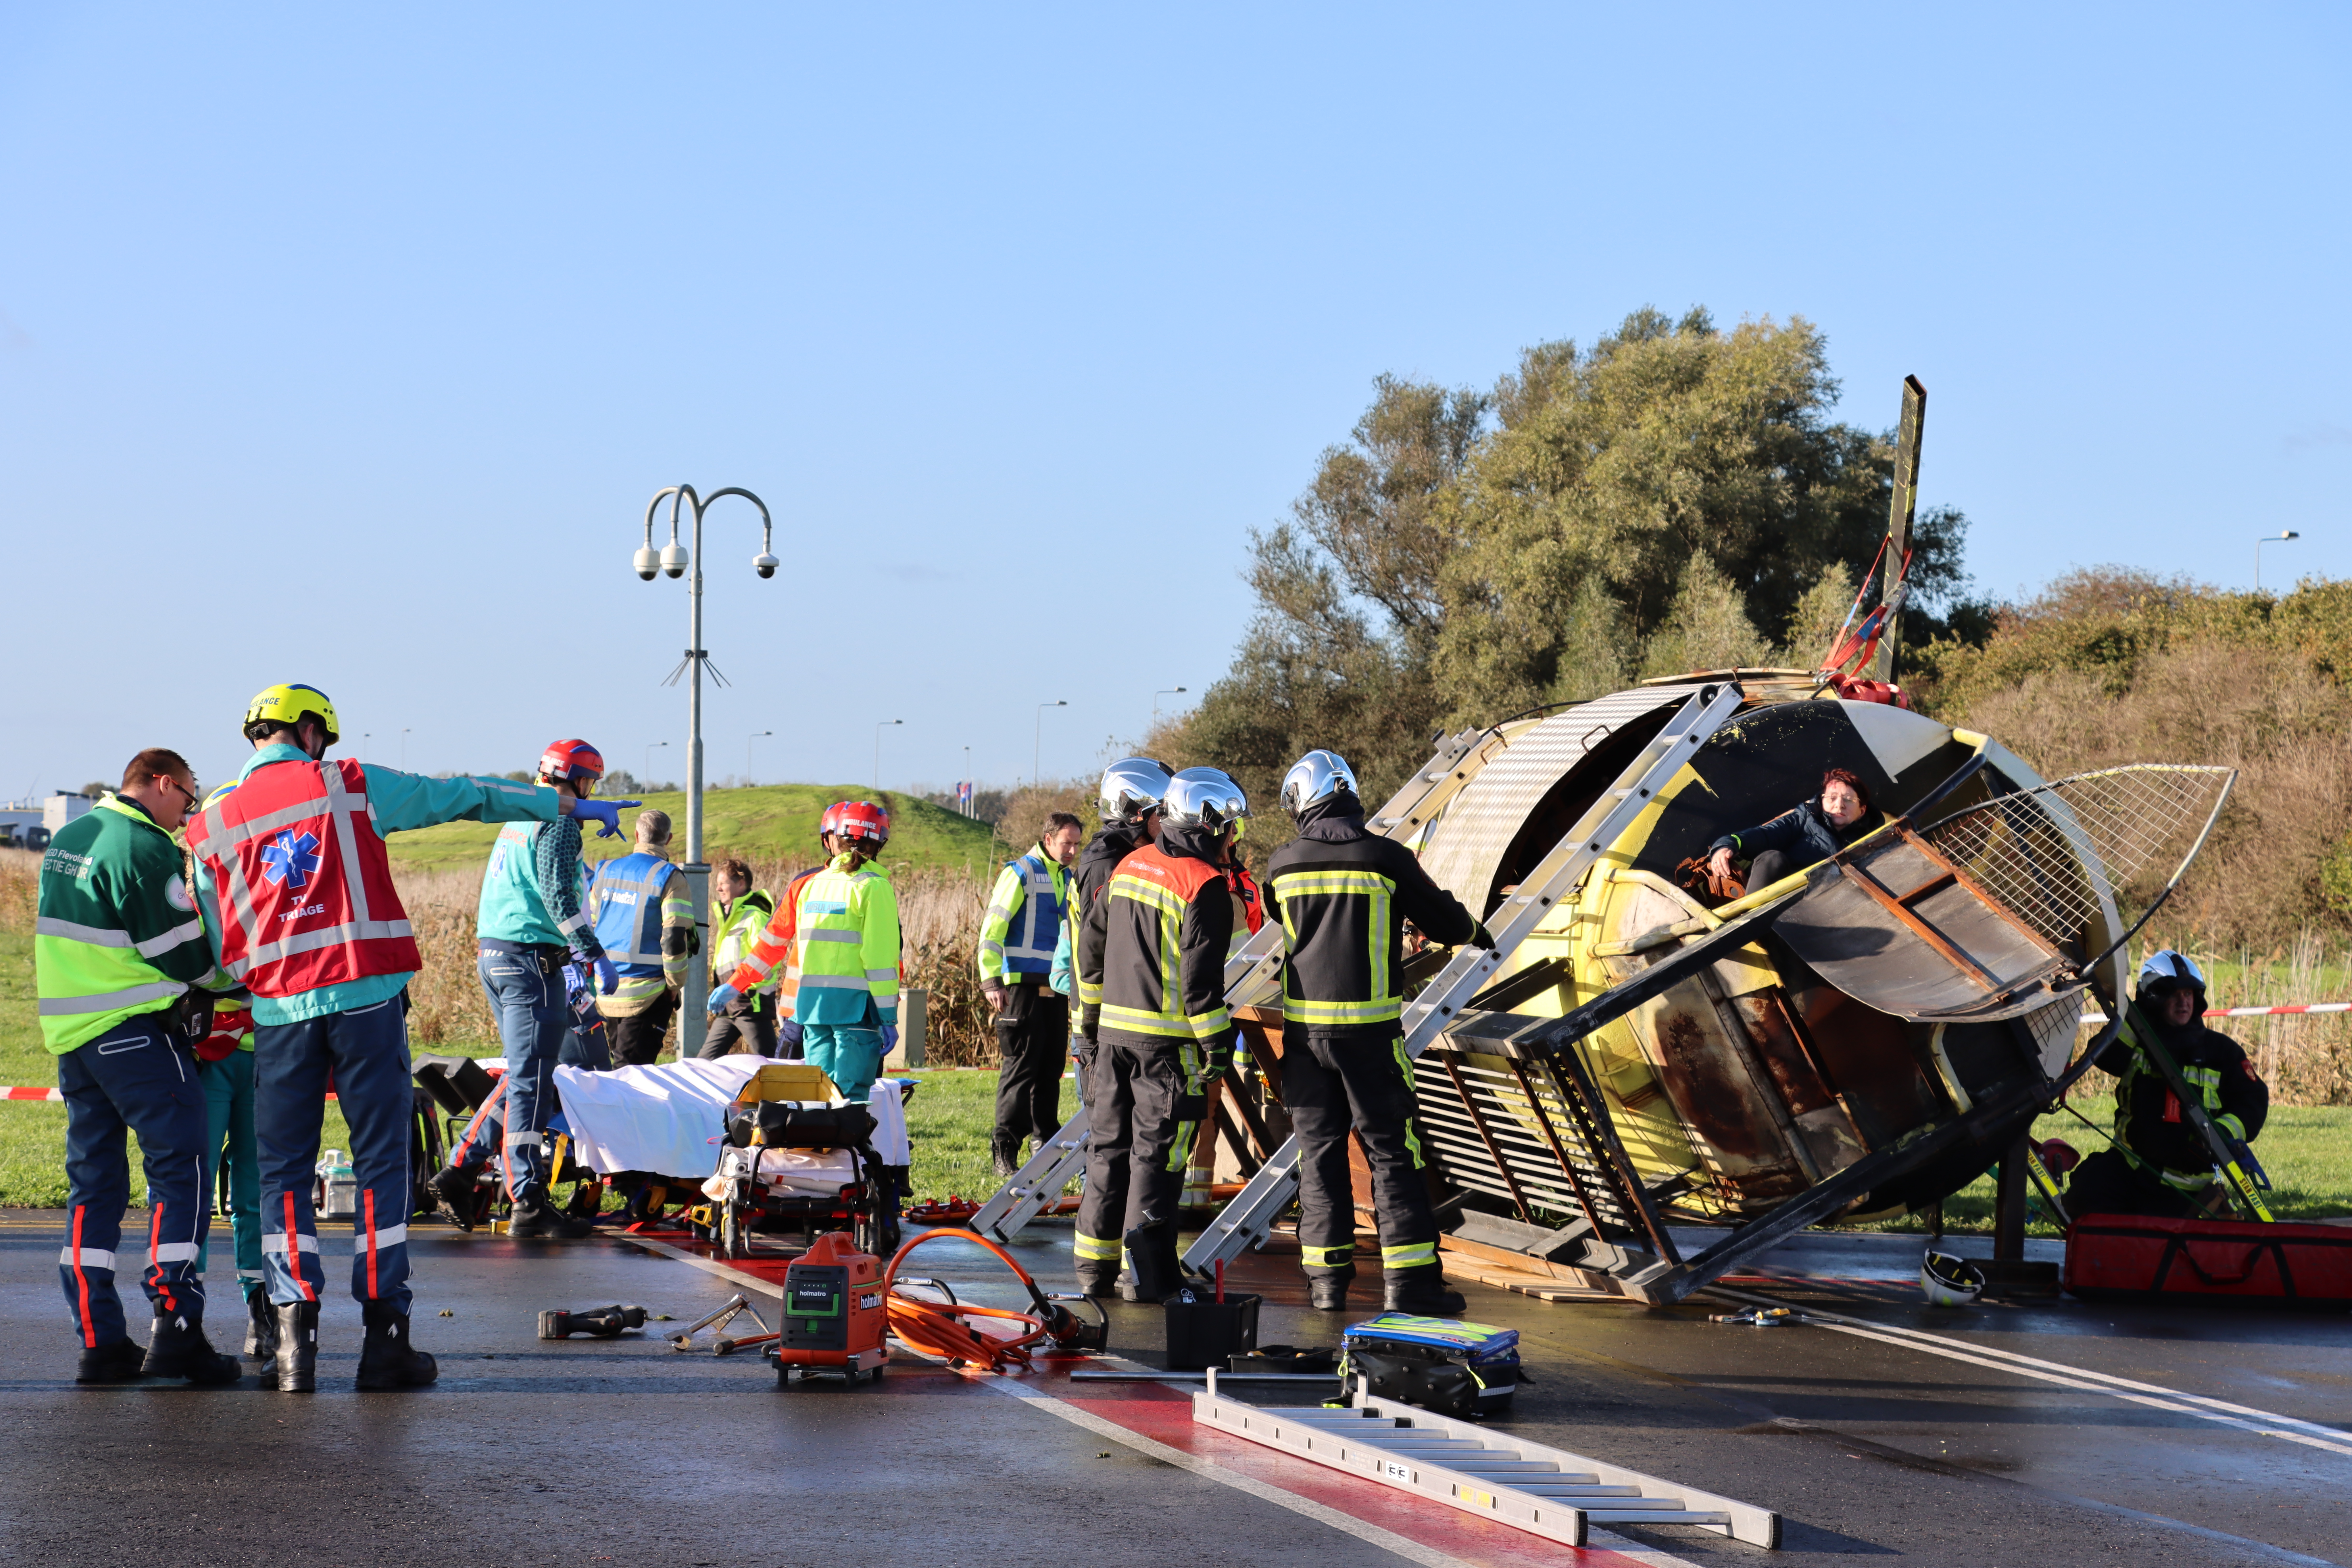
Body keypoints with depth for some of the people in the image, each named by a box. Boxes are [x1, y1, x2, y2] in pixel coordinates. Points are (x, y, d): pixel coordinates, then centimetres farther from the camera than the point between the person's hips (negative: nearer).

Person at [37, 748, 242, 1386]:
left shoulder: (68, 838, 15)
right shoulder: (145, 849, -12)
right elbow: (184, 955, -11)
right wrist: (236, 974, 7)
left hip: (70, 1031, 8)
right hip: (136, 1030, -8)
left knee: (93, 1179, 9)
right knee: (180, 1170, -5)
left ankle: (99, 1341, 7)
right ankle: (176, 1330, -11)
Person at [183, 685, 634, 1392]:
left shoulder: (213, 826, 9)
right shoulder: (347, 785, 3)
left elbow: (215, 943, 8)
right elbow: (464, 797, 9)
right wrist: (570, 805, 17)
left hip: (279, 1013, 2)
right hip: (366, 1000, -2)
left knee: (283, 1172, 8)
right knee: (380, 1162, 4)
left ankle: (295, 1337, -1)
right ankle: (384, 1334, 2)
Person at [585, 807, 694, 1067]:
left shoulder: (607, 871, 10)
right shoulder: (670, 879, -9)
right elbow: (674, 939, -15)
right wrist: (674, 985, -3)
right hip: (645, 991, -6)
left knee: (616, 1061, 18)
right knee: (633, 1066, -5)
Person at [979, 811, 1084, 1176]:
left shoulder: (1067, 879, 16)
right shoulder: (1020, 873, -6)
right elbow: (992, 927, -10)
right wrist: (991, 981, -17)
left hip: (1056, 988, 7)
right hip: (1023, 985, -7)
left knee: (1051, 1067, 10)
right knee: (1020, 1066, -9)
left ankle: (1047, 1142, 19)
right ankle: (1005, 1150, -7)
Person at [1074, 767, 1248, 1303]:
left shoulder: (1130, 866, 11)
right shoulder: (1204, 886, -13)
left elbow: (1090, 946, 16)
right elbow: (1200, 978, -17)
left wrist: (1091, 1017, 24)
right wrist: (1219, 1050, -10)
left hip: (1114, 1031, 7)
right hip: (1168, 1040, -7)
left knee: (1109, 1146, 12)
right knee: (1155, 1154, -2)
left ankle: (1095, 1267, 16)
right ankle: (1147, 1273, -2)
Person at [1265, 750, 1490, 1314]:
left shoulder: (1284, 865, 1)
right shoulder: (1387, 859, -8)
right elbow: (1443, 919, 3)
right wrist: (1476, 933, 25)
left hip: (1305, 1024, 3)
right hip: (1369, 1027, -3)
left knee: (1319, 1151, 11)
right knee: (1392, 1152, 2)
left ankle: (1327, 1279, 10)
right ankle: (1408, 1279, -1)